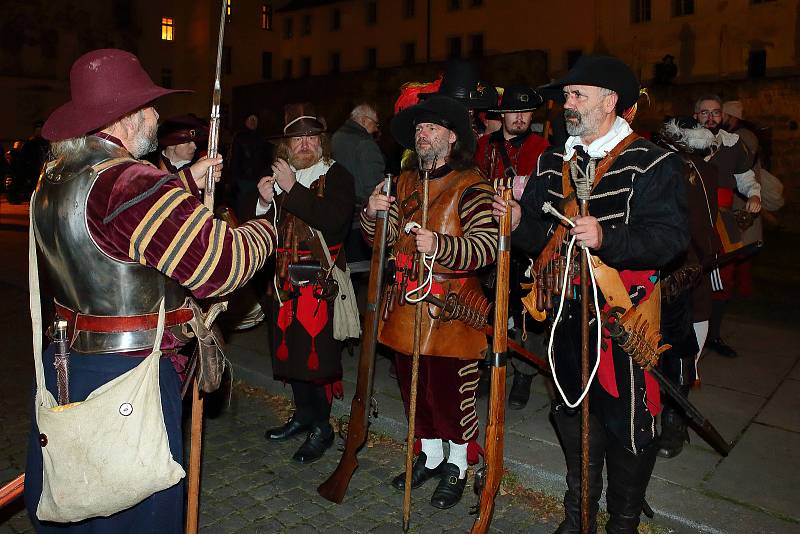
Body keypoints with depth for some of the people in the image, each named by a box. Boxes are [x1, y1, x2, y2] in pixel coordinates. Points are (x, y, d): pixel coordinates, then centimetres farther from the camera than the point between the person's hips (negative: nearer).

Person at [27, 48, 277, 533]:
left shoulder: (54, 178, 5)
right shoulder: (133, 184, -25)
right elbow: (222, 265, -23)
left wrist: (187, 182, 22)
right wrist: (263, 231, -5)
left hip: (63, 363, 9)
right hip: (129, 378, -9)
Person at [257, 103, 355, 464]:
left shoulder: (337, 177, -4)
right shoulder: (279, 177, 13)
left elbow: (334, 220, -21)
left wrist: (292, 189, -20)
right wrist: (266, 201, -5)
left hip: (321, 281, -6)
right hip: (286, 279, 6)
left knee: (317, 350, -5)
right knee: (290, 348, 12)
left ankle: (321, 427, 11)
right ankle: (303, 414, 31)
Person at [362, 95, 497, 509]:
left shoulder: (470, 185, -8)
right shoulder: (405, 183, 13)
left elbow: (487, 244, -20)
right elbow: (385, 238, 14)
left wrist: (440, 245, -35)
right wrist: (374, 214, -7)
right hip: (406, 306, 7)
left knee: (451, 390, 3)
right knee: (414, 387, 16)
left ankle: (456, 467, 25)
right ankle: (429, 456, 37)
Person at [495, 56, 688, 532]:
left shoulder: (652, 163, -9)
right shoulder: (553, 162, 10)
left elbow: (670, 237, -18)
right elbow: (540, 233, 13)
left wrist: (607, 237, -32)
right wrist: (519, 220, -8)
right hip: (567, 311, 6)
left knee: (626, 422, 4)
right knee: (573, 413, 17)